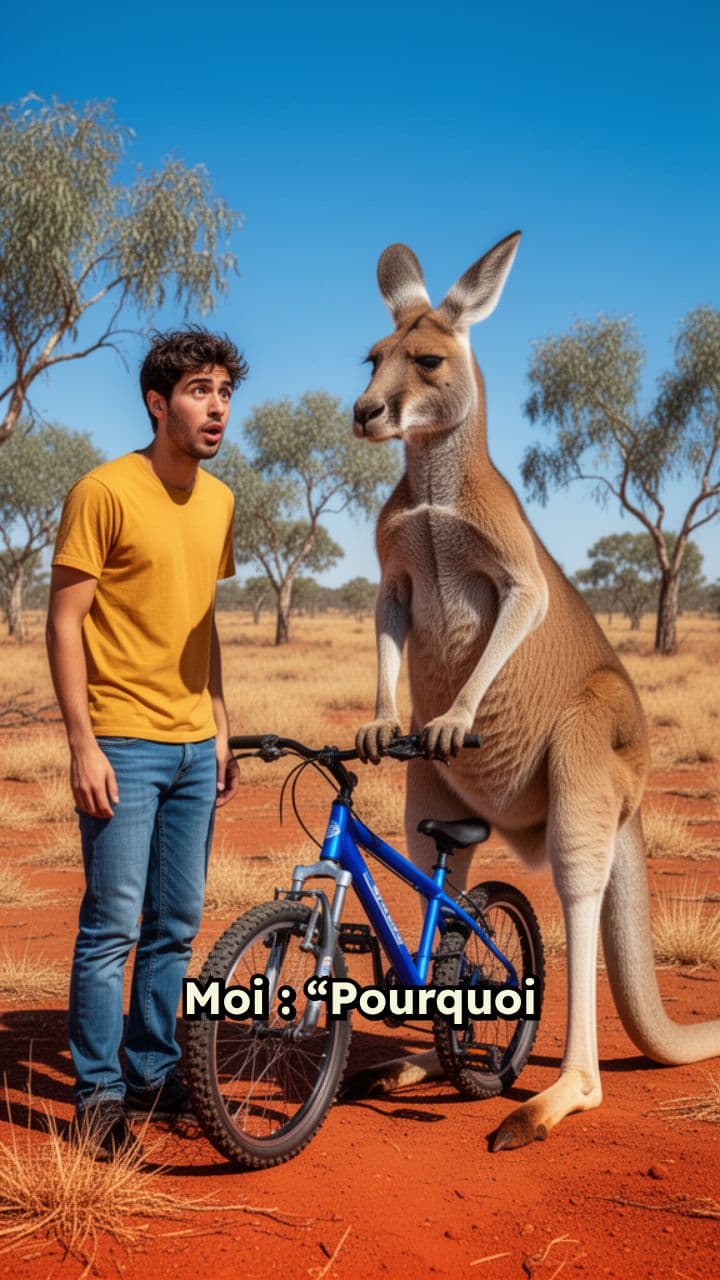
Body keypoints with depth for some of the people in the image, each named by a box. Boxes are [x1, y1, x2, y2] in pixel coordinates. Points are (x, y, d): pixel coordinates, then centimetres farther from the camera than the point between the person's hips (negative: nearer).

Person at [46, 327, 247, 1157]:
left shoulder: (217, 501, 11)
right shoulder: (105, 491, -10)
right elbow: (63, 622, -10)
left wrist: (220, 728, 15)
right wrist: (83, 745, -15)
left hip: (193, 748, 7)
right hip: (124, 746, -6)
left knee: (176, 925, 12)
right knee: (113, 926, -2)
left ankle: (154, 1073, 27)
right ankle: (98, 1092, 13)